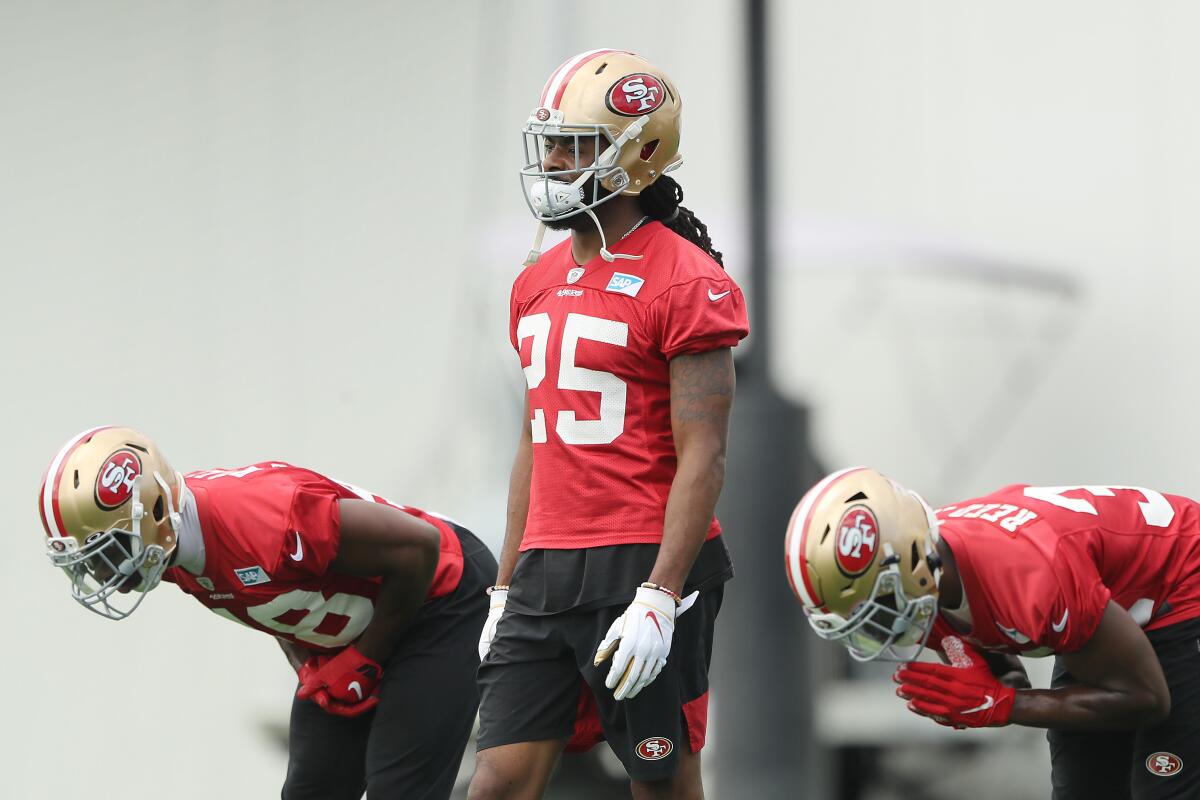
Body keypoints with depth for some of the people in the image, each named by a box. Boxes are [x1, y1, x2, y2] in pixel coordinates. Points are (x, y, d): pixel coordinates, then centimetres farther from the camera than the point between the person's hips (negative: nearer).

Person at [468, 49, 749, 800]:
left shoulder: (685, 285, -10)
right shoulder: (538, 285, 15)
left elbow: (702, 459, -14)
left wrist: (659, 598, -21)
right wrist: (506, 590, 19)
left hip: (642, 569, -7)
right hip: (548, 571, 7)